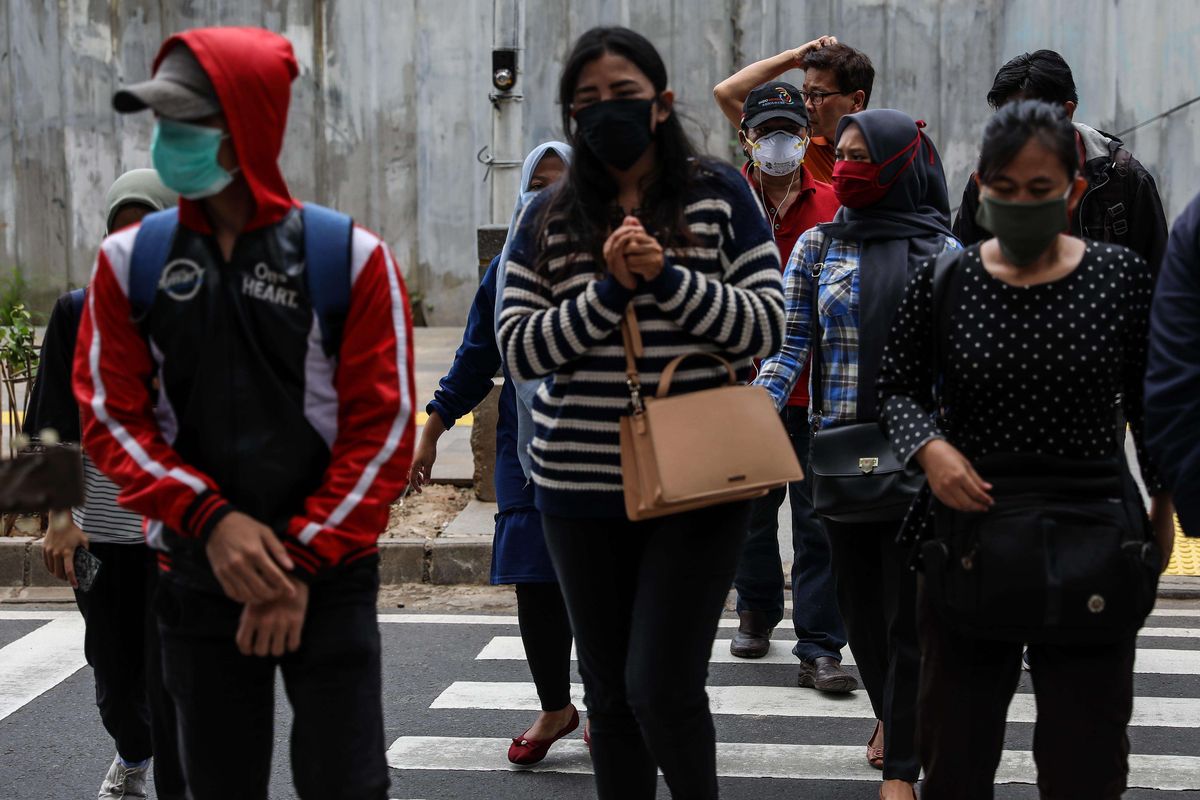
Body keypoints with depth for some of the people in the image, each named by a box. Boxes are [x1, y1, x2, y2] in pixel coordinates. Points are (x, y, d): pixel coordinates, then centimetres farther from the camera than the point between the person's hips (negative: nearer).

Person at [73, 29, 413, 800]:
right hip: (197, 576, 3)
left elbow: (383, 428, -7)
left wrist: (303, 561, -11)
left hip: (329, 575, -2)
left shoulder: (349, 256, -7)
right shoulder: (131, 260, 1)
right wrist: (211, 520, -14)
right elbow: (112, 416, 0)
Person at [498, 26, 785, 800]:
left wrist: (666, 277, -17)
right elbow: (519, 349, -1)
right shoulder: (549, 218, 6)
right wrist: (609, 290, -15)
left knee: (661, 689, -7)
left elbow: (768, 327, -4)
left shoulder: (720, 194, 0)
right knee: (610, 696, 12)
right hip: (582, 489, 3)